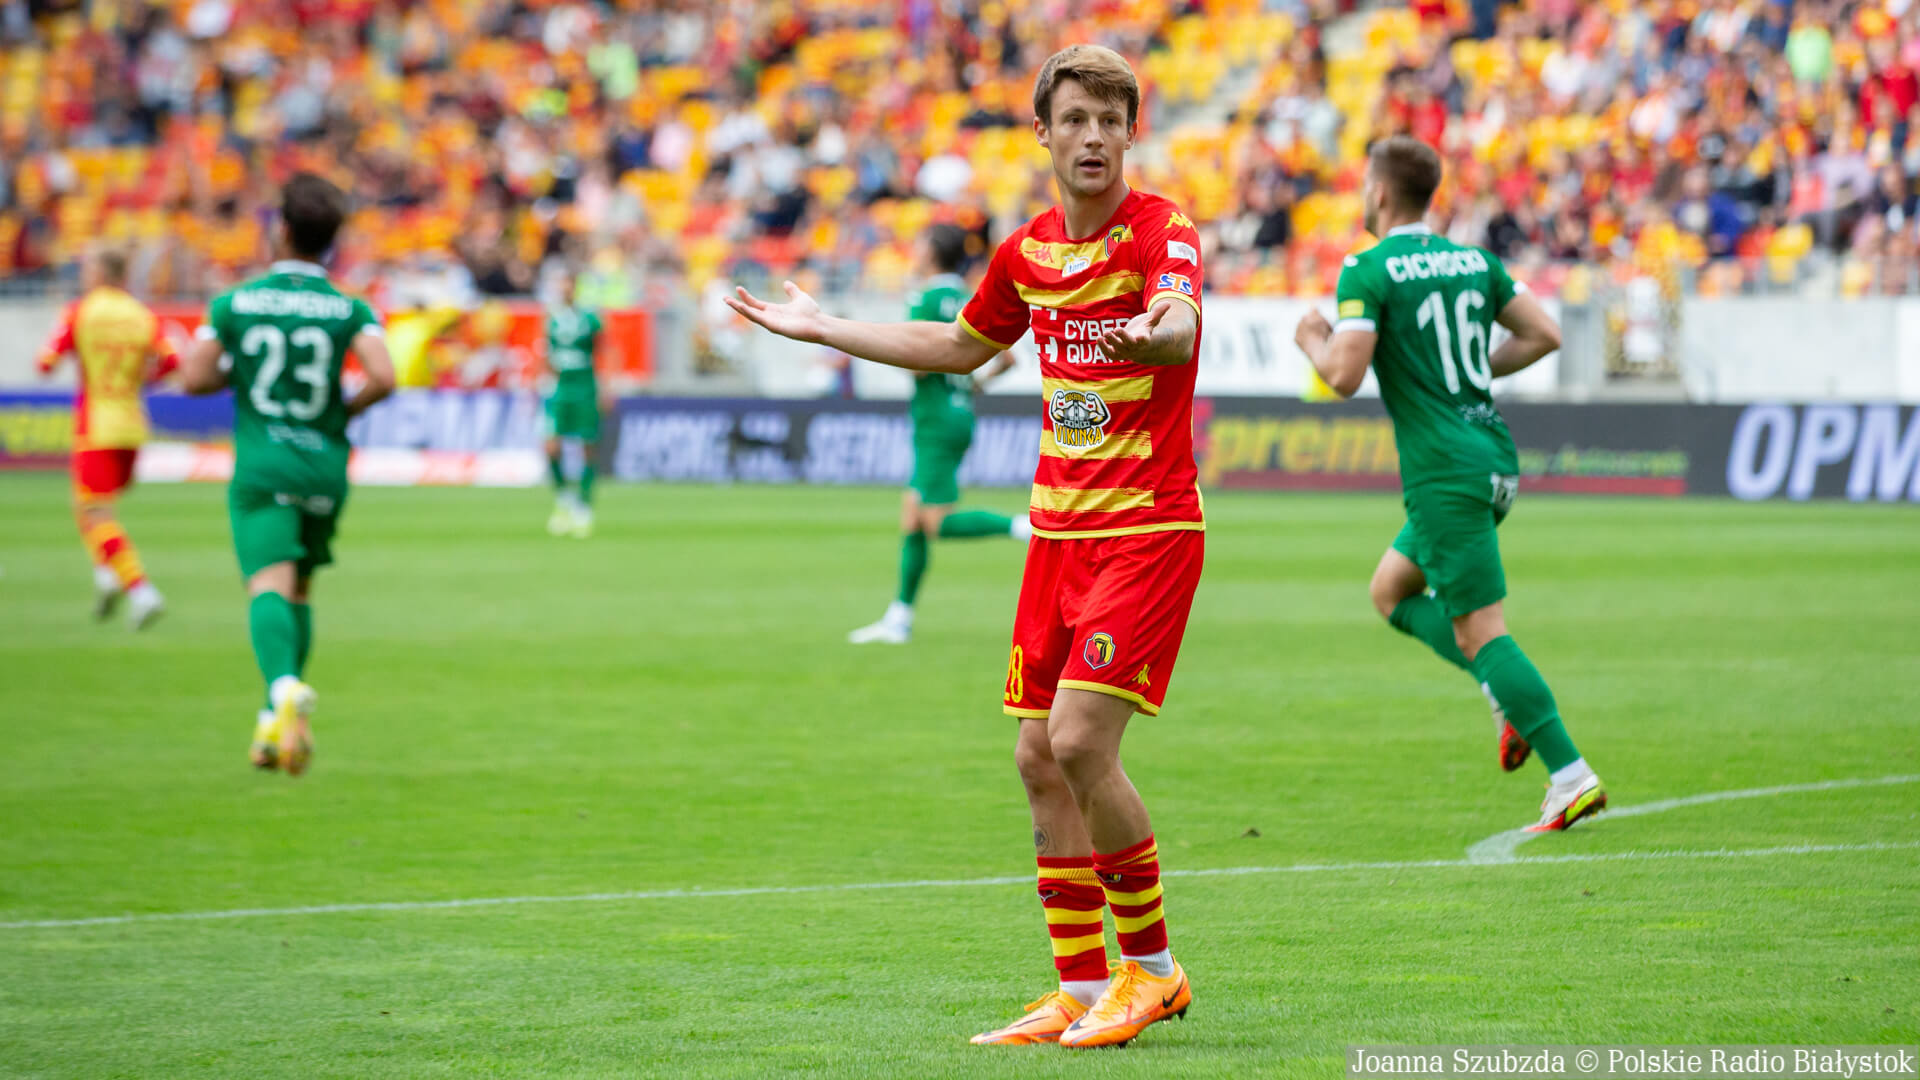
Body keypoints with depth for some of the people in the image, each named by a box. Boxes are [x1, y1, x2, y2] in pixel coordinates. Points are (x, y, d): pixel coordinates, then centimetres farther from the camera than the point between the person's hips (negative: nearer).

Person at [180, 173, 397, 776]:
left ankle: (285, 686, -43)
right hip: (324, 466, 2)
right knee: (299, 591, 18)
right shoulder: (350, 310, 1)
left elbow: (194, 378, -2)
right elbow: (382, 377, -14)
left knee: (269, 585, -14)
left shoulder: (235, 303, 0)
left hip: (259, 466, -2)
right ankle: (275, 725, 16)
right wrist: (348, 409, 5)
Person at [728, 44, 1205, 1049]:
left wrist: (1154, 330, -58)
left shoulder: (1161, 231, -12)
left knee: (1079, 740, -17)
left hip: (1150, 529, -7)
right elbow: (959, 346, 28)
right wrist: (820, 328, 30)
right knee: (1039, 759, 5)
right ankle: (1080, 992, 14)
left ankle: (1151, 967, 0)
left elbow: (1180, 320, -34)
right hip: (1058, 525, 7)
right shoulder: (1027, 251, 9)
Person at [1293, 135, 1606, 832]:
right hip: (1494, 457, 8)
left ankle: (1571, 776, -10)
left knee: (1481, 630, -5)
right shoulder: (1473, 261, 12)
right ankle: (1509, 697, 9)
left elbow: (1345, 376, -17)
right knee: (1391, 591, 22)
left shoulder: (1368, 271, -9)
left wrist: (1314, 341, 4)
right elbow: (1544, 334, 11)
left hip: (1446, 474, -8)